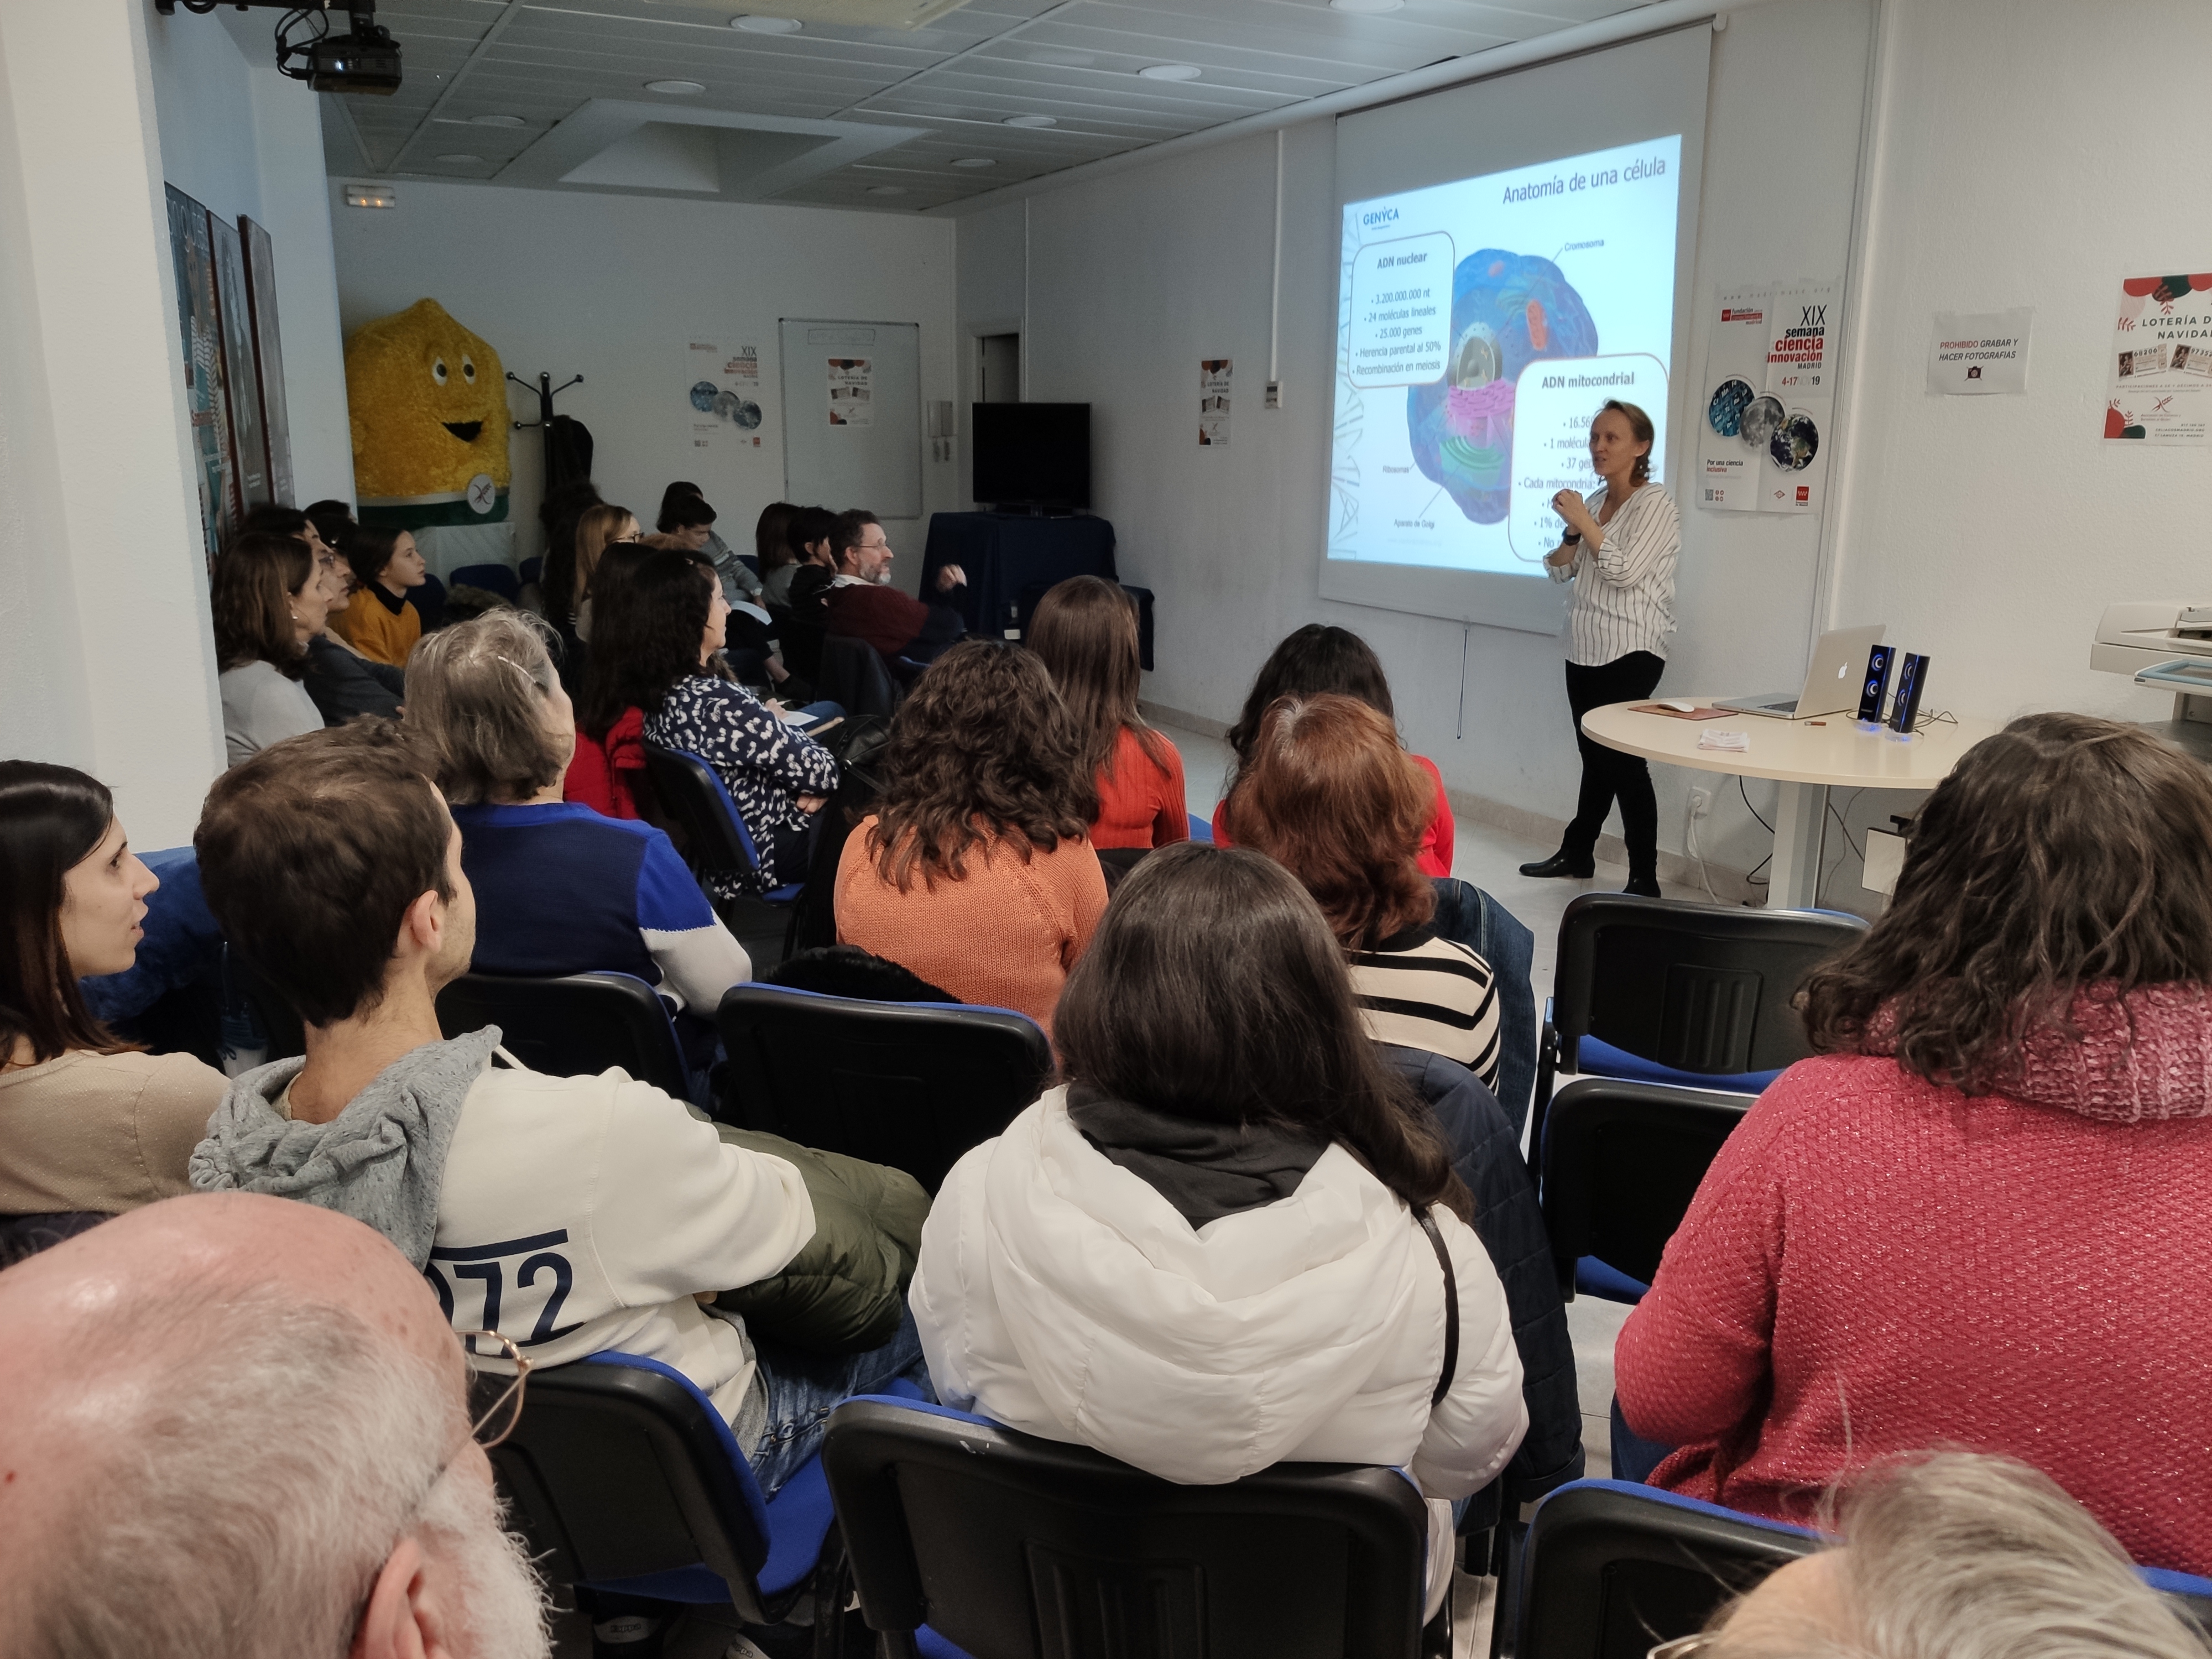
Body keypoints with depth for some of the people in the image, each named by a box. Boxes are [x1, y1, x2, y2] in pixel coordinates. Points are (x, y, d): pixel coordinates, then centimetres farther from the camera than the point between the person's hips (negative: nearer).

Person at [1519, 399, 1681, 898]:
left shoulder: (1656, 506, -9)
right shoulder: (1595, 502, 14)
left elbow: (1626, 572, -19)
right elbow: (1558, 570, 13)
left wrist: (1585, 522, -17)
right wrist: (1572, 534, -6)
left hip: (1630, 654, -7)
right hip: (1585, 650, 7)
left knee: (1624, 760, -8)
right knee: (1595, 758, 14)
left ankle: (1644, 879, -3)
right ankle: (1576, 854, 23)